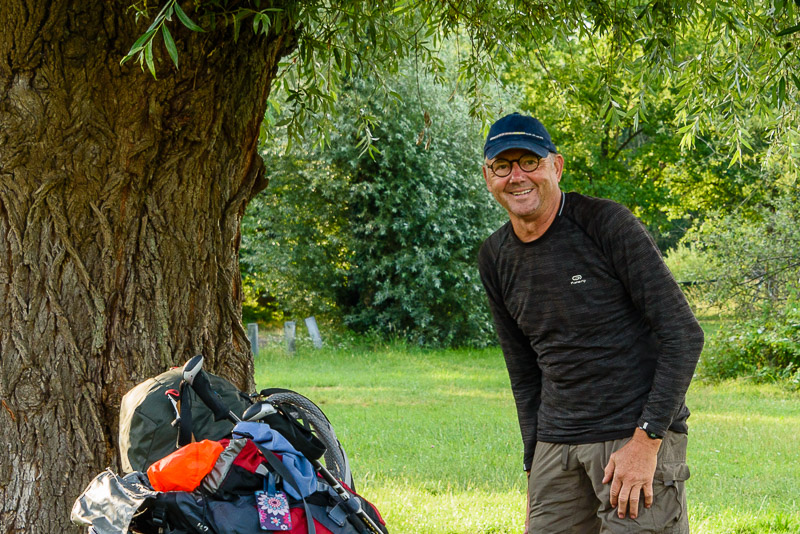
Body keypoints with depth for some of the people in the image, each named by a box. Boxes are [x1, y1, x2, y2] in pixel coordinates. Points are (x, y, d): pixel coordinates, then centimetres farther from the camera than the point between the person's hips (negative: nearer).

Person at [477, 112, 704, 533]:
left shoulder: (606, 223, -9)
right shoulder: (495, 258, 9)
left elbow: (683, 335, -11)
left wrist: (646, 440, -16)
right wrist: (534, 468, 13)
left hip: (639, 436, -5)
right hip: (556, 445, 6)